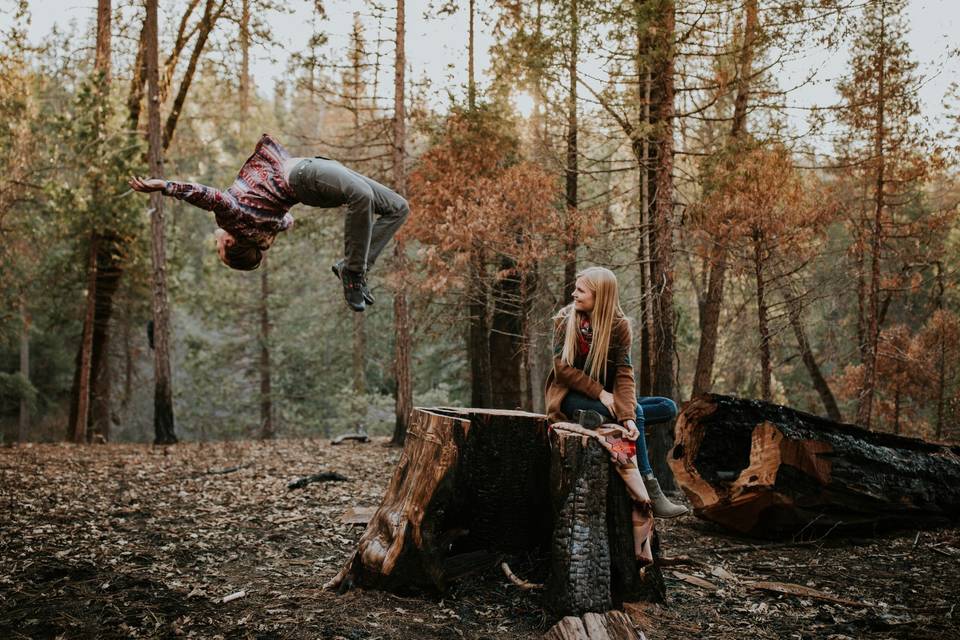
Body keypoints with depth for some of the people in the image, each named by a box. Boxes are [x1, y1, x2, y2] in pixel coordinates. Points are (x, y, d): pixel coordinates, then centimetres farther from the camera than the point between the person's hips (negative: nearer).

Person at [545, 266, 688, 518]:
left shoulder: (619, 325, -5)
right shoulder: (565, 320, -7)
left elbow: (624, 374, -15)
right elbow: (562, 368, -13)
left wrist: (627, 415, -30)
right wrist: (599, 393, -22)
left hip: (605, 399, 4)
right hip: (571, 398, -4)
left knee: (668, 408, -10)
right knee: (635, 411, -26)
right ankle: (651, 491, -28)